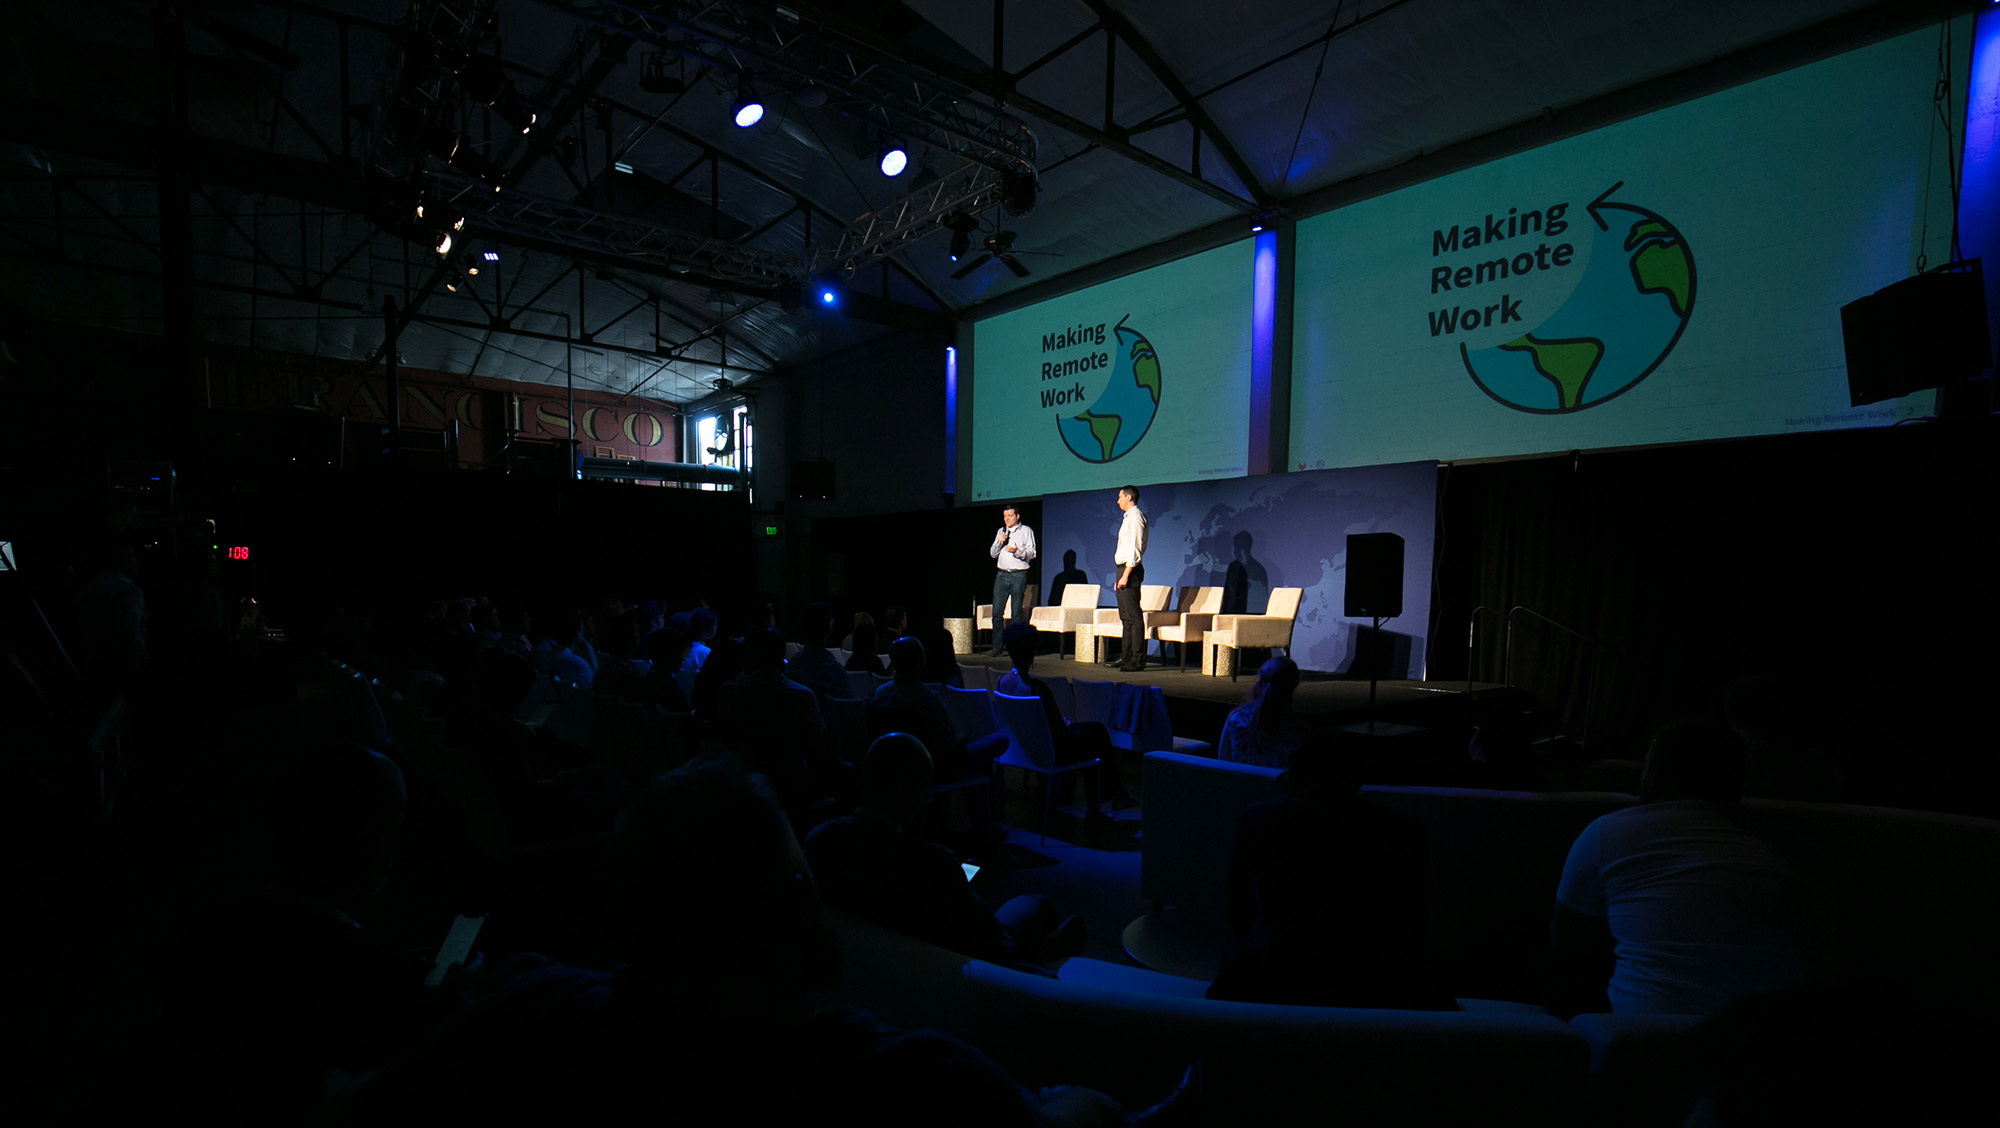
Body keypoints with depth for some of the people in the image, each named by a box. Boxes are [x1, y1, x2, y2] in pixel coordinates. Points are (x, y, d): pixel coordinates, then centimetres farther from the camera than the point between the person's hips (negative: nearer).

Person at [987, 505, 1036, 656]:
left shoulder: (1026, 531, 5)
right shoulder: (1001, 531, 18)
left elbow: (1032, 553, -3)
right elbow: (992, 554, 15)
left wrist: (1017, 551, -20)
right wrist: (998, 542, -3)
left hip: (1018, 576, -4)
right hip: (1001, 575, 4)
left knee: (1017, 613, -3)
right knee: (997, 611, -1)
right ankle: (997, 647, 3)